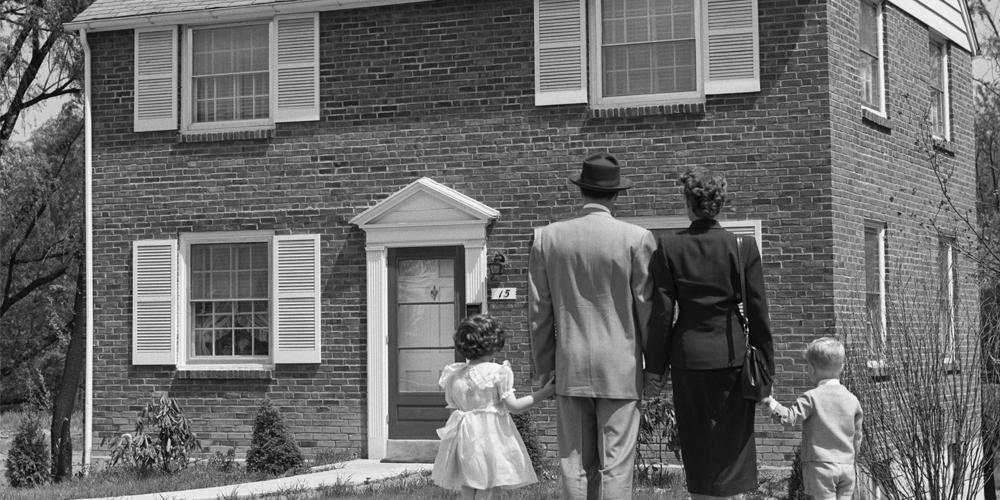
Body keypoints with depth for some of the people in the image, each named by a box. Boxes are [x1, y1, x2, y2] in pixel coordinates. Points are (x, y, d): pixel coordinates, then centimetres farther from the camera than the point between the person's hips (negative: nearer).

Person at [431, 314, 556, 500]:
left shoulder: (455, 375, 1)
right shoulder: (498, 372, -13)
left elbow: (452, 403, 10)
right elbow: (513, 406, -14)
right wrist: (543, 393, -8)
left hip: (465, 433, 5)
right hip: (491, 433, -5)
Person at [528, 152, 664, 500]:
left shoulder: (547, 237, 2)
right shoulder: (636, 238, -7)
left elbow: (538, 311, 6)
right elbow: (648, 306, -3)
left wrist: (544, 365, 15)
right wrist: (655, 363, 8)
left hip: (569, 370, 3)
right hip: (620, 369, -2)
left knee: (575, 466, 7)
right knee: (615, 465, -1)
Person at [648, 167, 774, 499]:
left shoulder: (668, 246, -5)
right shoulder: (743, 246, -5)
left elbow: (662, 311, -3)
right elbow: (757, 310, -3)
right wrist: (765, 365, 6)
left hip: (687, 356, 1)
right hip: (731, 354, -1)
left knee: (696, 445, 12)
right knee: (728, 444, 7)